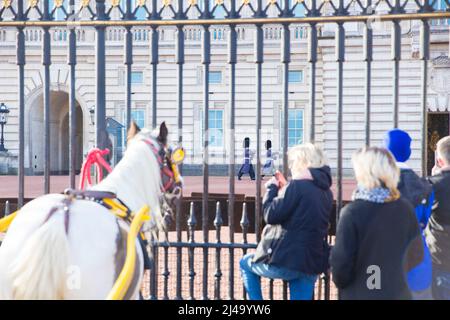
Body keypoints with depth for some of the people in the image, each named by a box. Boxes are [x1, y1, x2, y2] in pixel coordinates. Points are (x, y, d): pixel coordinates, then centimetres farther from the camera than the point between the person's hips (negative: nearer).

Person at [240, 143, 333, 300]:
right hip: (312, 264, 7)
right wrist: (284, 190, 14)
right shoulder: (326, 192, 10)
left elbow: (271, 215, -16)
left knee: (246, 264, 21)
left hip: (286, 260, -6)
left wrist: (271, 188, 0)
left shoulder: (298, 185, -16)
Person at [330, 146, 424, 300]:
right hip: (398, 292, 4)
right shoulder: (406, 208, -5)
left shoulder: (352, 212, -19)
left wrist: (340, 281, 6)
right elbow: (416, 255, 6)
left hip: (359, 294, -4)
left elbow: (341, 263, -15)